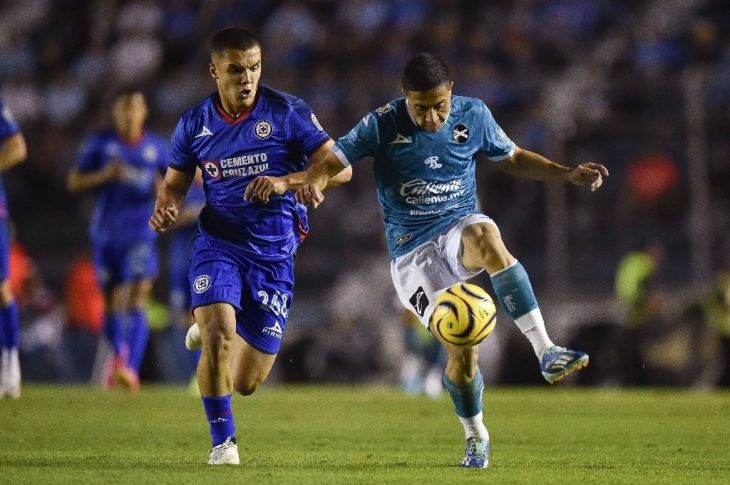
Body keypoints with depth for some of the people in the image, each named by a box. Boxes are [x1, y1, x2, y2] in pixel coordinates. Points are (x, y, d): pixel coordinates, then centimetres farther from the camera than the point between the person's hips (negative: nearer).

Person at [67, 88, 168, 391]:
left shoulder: (156, 148, 6)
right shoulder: (99, 144, 3)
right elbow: (73, 182, 2)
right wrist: (104, 175, -15)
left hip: (141, 235, -1)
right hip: (106, 234, 1)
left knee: (137, 299, -14)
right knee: (112, 300, 8)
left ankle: (131, 369, -22)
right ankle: (117, 355, 30)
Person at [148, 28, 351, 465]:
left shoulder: (288, 113, -7)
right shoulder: (195, 125, 1)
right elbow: (175, 184, 12)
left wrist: (285, 181, -30)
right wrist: (165, 208, -13)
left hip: (274, 253, 0)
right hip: (219, 245, 0)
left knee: (246, 382, 4)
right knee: (218, 335, -28)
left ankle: (211, 329, 40)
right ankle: (223, 441, -6)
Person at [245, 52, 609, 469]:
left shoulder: (473, 115, 0)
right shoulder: (382, 125, -9)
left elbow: (513, 159, 17)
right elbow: (331, 165, -11)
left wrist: (568, 174, 7)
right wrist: (288, 181, -32)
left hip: (460, 226, 1)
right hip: (412, 251, -1)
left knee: (486, 236, -39)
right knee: (462, 349, -15)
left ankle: (547, 353, -42)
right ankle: (476, 438, 15)